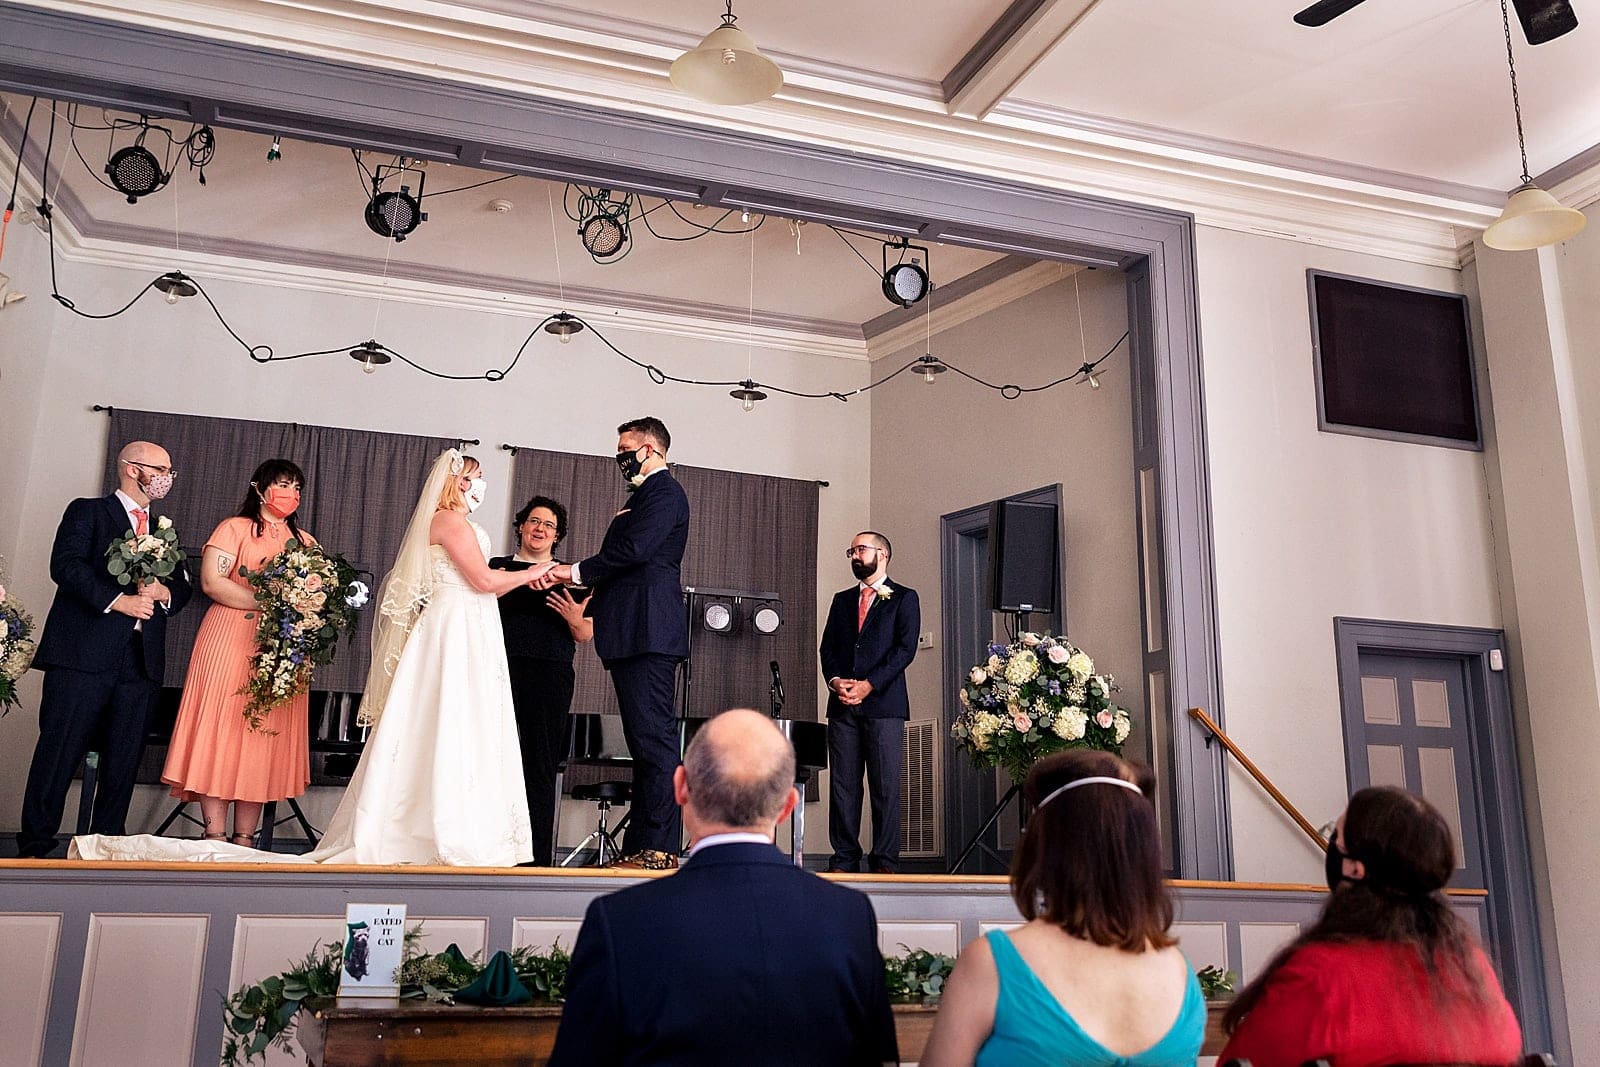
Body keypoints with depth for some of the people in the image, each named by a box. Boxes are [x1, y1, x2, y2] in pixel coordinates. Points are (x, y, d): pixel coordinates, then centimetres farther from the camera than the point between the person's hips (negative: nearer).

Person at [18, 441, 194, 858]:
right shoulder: (87, 511, 7)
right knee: (59, 752, -4)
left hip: (142, 659, 5)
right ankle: (35, 847, 3)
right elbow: (65, 564, -8)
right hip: (84, 652, -5)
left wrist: (164, 591, -2)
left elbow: (184, 588, 21)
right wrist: (117, 600, -17)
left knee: (124, 759, 4)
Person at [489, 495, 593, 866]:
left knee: (540, 765, -2)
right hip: (502, 670, 0)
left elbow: (587, 634, 14)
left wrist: (574, 618, -9)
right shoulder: (498, 566, 15)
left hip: (550, 677, 0)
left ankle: (539, 858, 1)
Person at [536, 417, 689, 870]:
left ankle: (658, 848, -11)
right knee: (645, 740, 8)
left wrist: (576, 572, -9)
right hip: (635, 634, 11)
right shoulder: (644, 496, 27)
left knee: (654, 738, -12)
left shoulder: (664, 492, -4)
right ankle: (638, 848, 11)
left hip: (648, 632, -11)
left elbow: (632, 551, -17)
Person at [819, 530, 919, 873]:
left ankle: (885, 862, 1)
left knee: (886, 786, -4)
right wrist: (835, 680, -5)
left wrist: (869, 685, -13)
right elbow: (828, 647, 15)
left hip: (883, 703, -4)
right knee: (842, 784, 2)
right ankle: (844, 860, 7)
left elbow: (905, 648, -4)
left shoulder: (904, 598, 6)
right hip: (842, 705, 4)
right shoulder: (842, 599, 21)